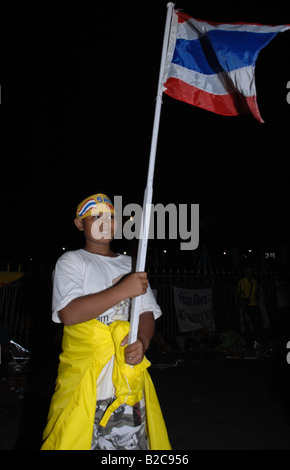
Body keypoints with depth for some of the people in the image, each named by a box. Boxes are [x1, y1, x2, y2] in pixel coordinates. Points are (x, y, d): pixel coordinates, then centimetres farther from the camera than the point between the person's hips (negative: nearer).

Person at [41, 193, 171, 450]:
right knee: (76, 440, -3)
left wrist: (143, 342, -10)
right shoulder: (71, 261, 1)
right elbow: (68, 314, -15)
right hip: (84, 377, -3)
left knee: (132, 441, 4)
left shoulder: (131, 265, 15)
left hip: (129, 372, 4)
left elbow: (147, 311, 11)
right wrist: (123, 290, -20)